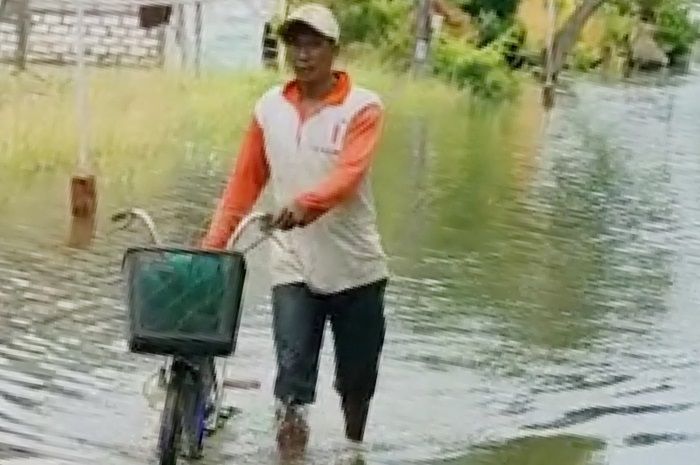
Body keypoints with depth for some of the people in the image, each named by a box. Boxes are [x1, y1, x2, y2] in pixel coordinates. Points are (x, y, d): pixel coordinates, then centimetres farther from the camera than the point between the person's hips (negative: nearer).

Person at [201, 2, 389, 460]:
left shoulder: (363, 108, -8)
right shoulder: (269, 107, 3)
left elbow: (349, 174, -23)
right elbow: (245, 181, 6)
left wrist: (308, 204, -41)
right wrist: (213, 244, 0)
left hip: (356, 268, -1)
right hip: (293, 267, 1)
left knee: (357, 379, 14)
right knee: (292, 372, -12)